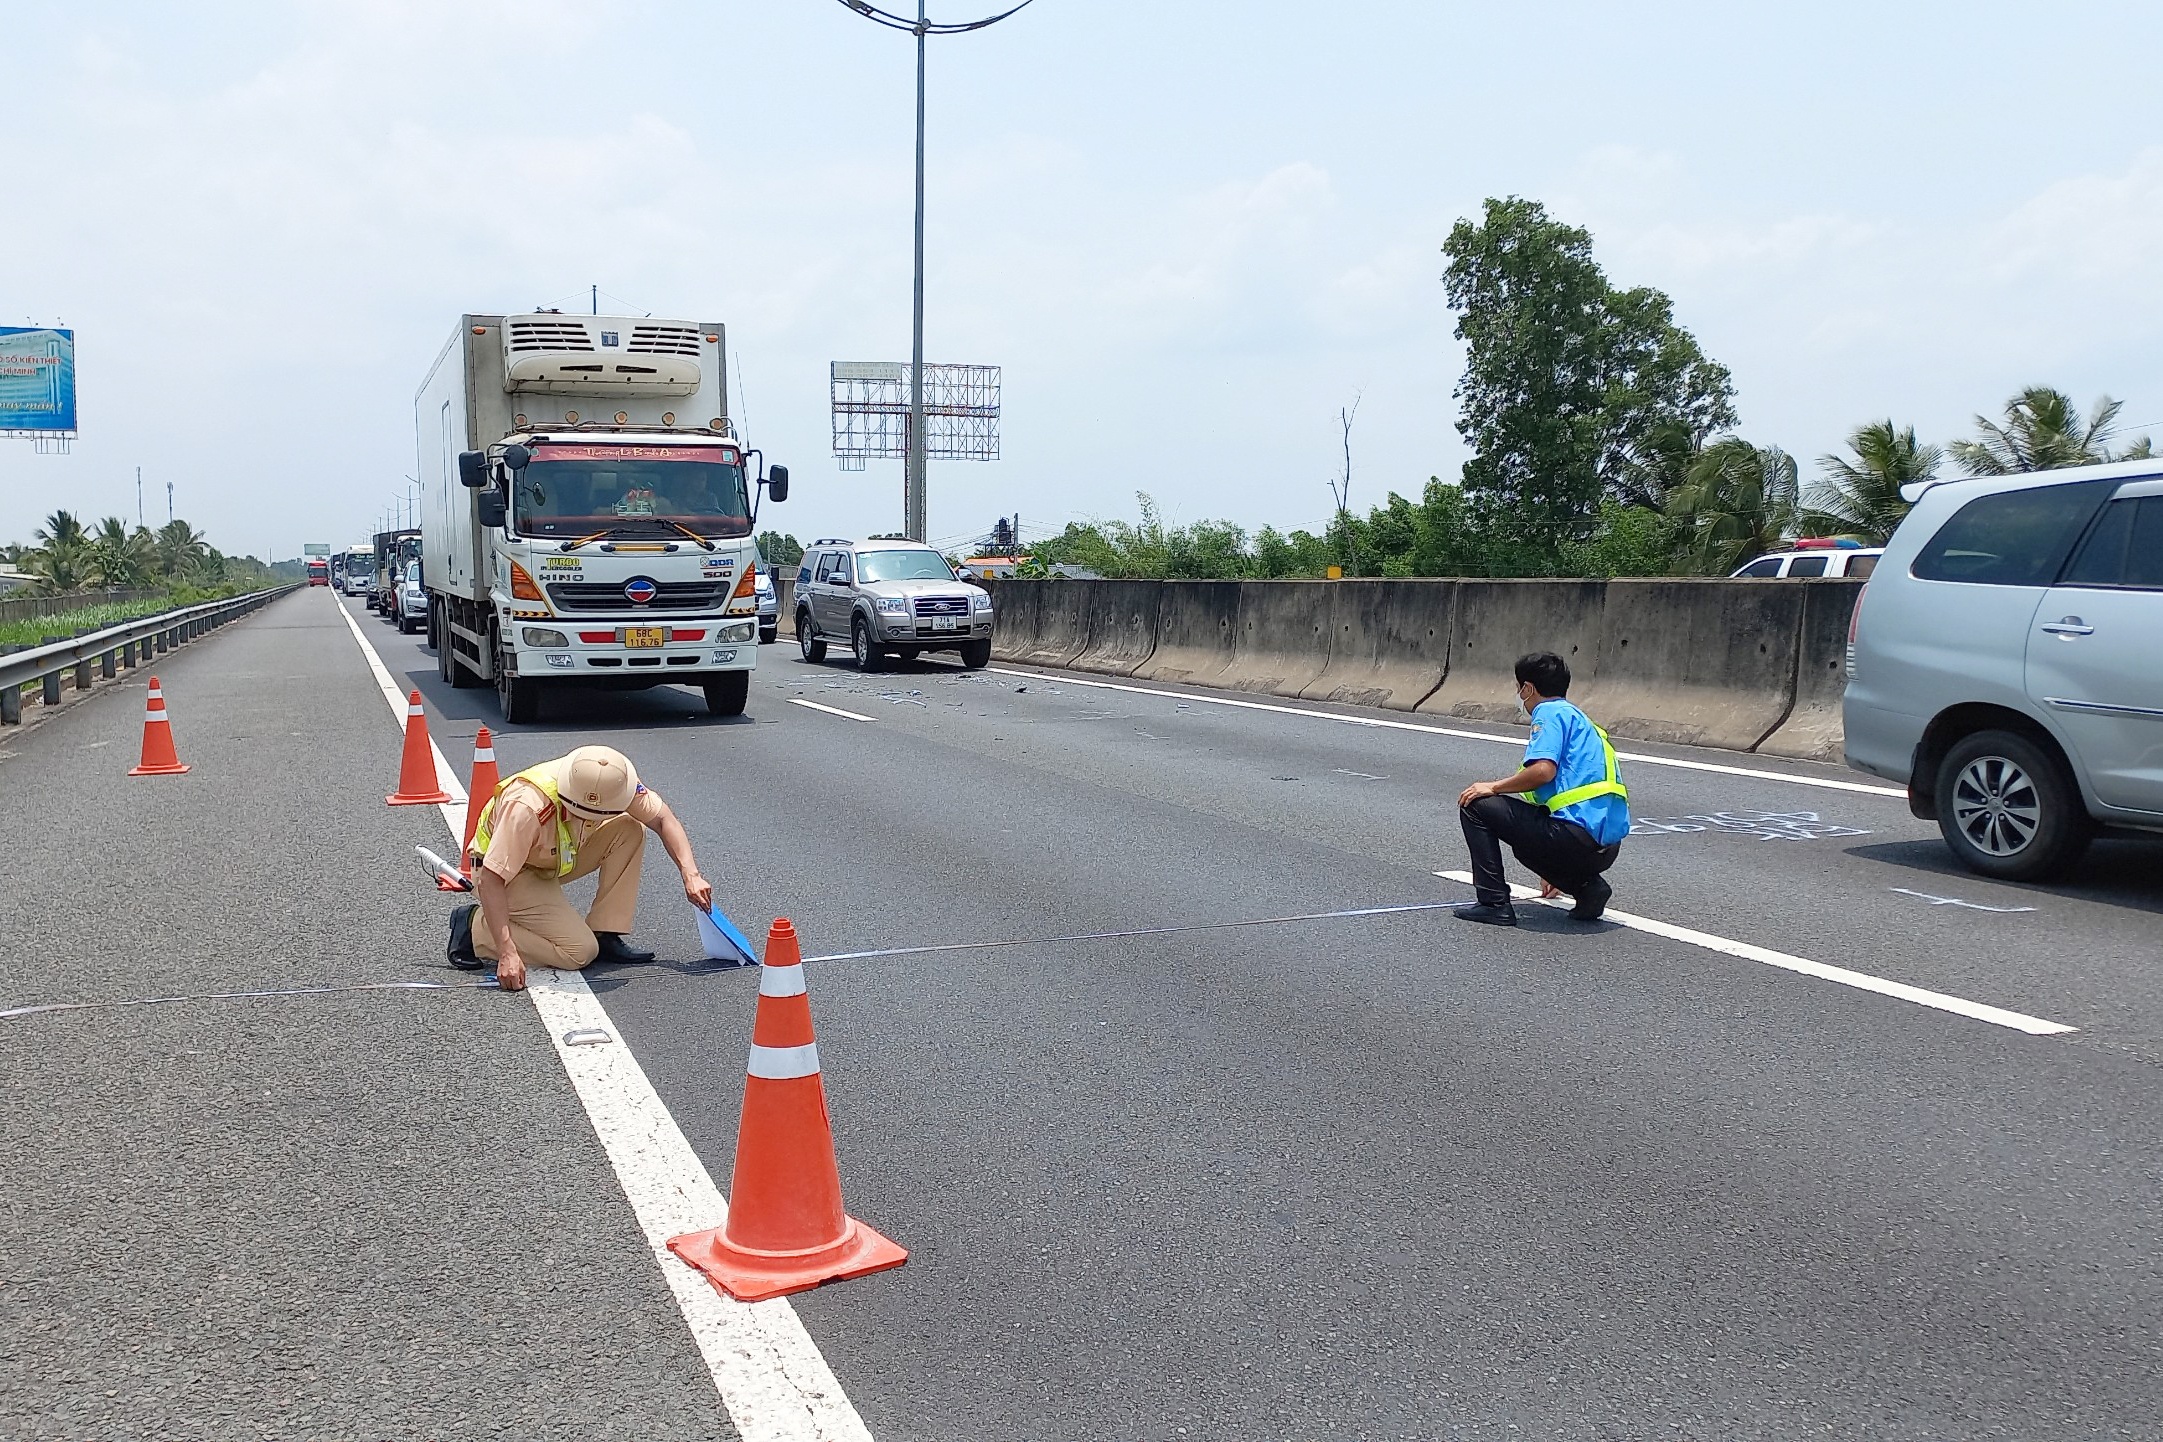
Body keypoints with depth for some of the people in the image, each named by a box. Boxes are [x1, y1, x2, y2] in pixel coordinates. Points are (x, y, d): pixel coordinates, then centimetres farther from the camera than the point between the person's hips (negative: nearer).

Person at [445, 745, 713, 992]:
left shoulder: (610, 784, -21)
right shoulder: (527, 807, -39)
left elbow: (663, 818, -8)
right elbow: (490, 880, -37)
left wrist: (690, 874, -22)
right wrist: (507, 953, -43)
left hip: (559, 858, 7)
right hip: (510, 873, -7)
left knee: (631, 830, -13)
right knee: (579, 952, -20)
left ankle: (604, 936, -7)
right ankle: (474, 927, -4)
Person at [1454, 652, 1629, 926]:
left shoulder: (1549, 712, -1)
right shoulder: (1579, 718, 28)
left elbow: (1543, 770, -20)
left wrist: (1493, 787, -2)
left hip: (1578, 835, -9)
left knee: (1475, 806, 0)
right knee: (1526, 842, 35)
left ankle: (1494, 904, -2)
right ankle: (1587, 885, 12)